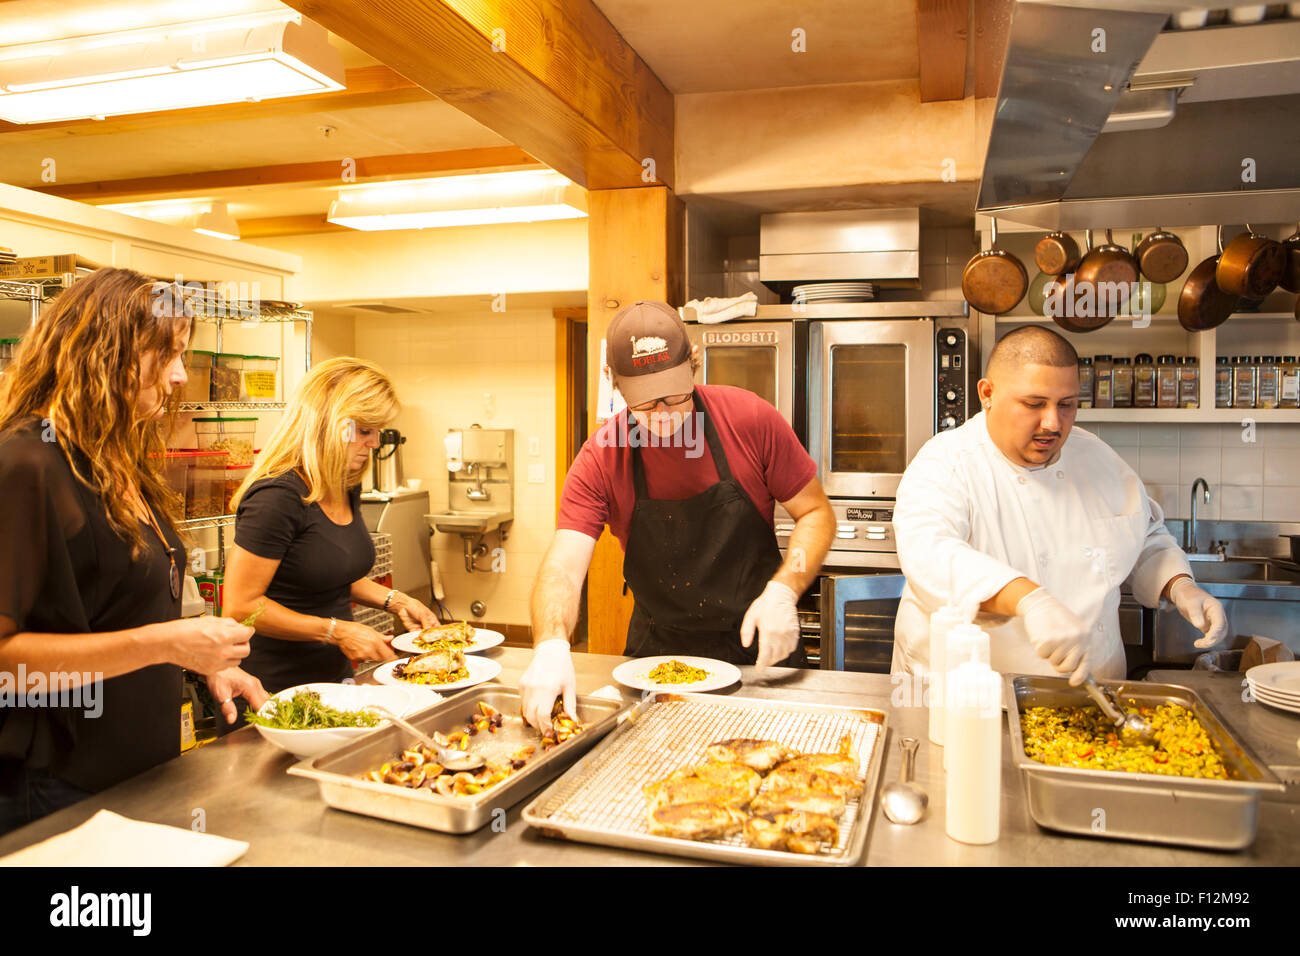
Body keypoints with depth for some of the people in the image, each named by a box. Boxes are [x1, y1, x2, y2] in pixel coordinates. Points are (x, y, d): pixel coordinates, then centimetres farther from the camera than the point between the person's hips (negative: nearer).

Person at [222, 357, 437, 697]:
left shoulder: (347, 488, 4)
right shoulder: (277, 497, -22)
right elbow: (240, 606, -22)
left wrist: (395, 601, 4)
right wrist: (337, 631, -22)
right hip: (277, 687, -8)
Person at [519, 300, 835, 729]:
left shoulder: (750, 418, -11)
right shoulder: (602, 458, -10)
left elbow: (815, 513, -2)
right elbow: (563, 565, -18)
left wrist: (783, 590, -19)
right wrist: (551, 644, -39)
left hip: (758, 650, -1)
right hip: (659, 653, 1)